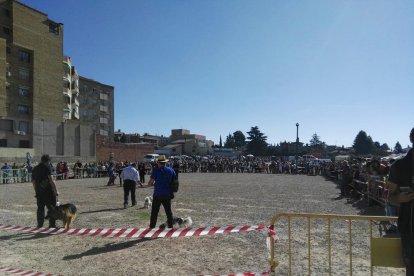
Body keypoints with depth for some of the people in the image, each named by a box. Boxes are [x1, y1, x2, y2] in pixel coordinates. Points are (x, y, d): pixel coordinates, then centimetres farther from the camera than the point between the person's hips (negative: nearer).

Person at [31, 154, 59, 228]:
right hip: (48, 191, -6)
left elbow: (33, 181, 17)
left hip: (39, 192, 6)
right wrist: (56, 191, -11)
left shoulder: (35, 169, 13)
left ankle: (40, 224, 18)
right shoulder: (46, 167, -9)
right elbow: (51, 180, -15)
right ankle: (52, 225, 2)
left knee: (40, 208, 14)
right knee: (52, 208, 1)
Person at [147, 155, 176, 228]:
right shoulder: (171, 170, 3)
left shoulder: (156, 170, -9)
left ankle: (152, 227, 10)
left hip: (158, 195, -3)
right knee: (169, 211, 13)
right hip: (168, 194, 3)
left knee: (154, 212, 6)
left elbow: (150, 183, -9)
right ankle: (170, 226, 16)